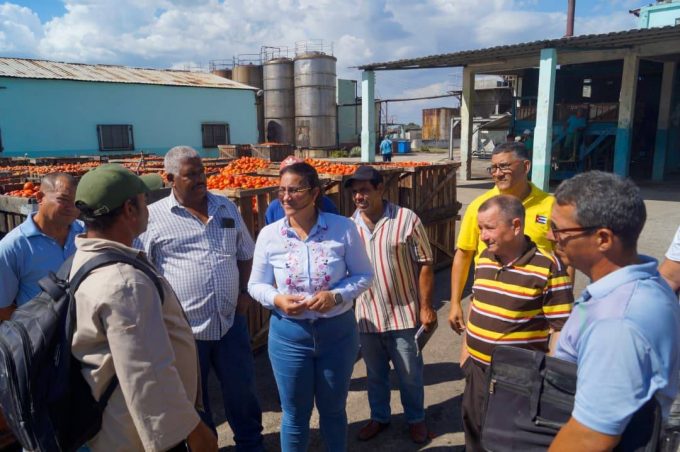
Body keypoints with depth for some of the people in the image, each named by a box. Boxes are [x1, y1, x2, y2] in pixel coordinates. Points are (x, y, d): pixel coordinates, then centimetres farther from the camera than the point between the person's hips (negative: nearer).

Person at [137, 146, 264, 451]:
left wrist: (244, 292, 4)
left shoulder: (226, 208, 6)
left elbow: (245, 254, 15)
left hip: (231, 321, 3)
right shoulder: (153, 216, -7)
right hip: (183, 328, -3)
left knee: (241, 389, 18)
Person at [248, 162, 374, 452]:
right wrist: (277, 300, -18)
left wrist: (337, 296, -20)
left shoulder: (343, 228, -11)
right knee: (295, 414, 17)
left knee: (333, 409, 22)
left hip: (337, 331, 0)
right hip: (288, 334, 0)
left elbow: (364, 275, -3)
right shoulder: (268, 235, -7)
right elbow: (256, 285, 2)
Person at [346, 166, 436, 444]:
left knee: (410, 374, 15)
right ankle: (379, 417, 43)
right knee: (375, 374, 21)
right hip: (366, 316, 3)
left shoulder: (407, 219, -12)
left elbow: (425, 264, -9)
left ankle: (416, 418, 39)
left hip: (404, 314, -3)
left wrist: (426, 307, -10)